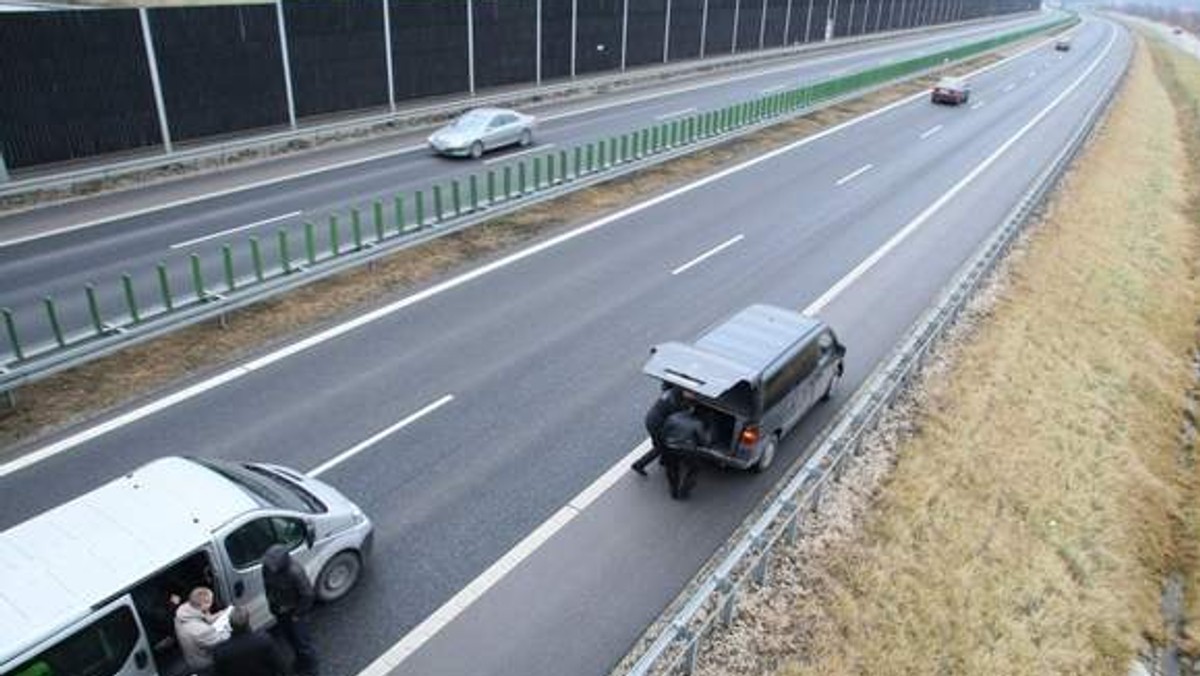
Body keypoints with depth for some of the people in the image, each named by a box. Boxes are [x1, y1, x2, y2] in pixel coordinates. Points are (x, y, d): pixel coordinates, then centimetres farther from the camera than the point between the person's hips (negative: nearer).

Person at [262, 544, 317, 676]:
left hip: (294, 612, -6)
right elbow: (267, 587, 2)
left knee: (303, 642, 11)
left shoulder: (295, 572, -37)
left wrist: (297, 614, -14)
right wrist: (273, 606, 5)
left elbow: (307, 594, -24)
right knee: (291, 640, 26)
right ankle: (301, 662, 51)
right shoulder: (267, 568, -21)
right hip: (280, 612, 6)